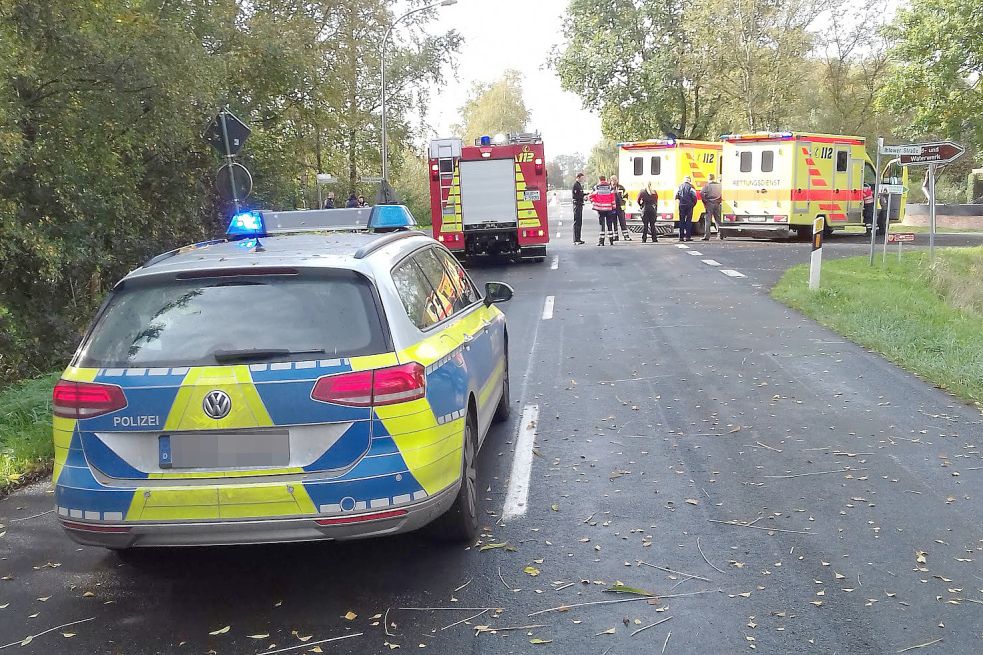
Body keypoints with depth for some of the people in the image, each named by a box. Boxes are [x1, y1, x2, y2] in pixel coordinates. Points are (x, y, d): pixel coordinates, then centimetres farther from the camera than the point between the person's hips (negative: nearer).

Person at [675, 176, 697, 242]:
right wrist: (693, 204, 5)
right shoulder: (690, 187, -7)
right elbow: (694, 196, -10)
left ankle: (681, 236, 6)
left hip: (681, 205, 3)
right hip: (689, 205, -3)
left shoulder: (680, 187, 4)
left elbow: (676, 196, 3)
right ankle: (688, 236, -3)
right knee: (688, 221, 2)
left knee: (681, 221, 8)